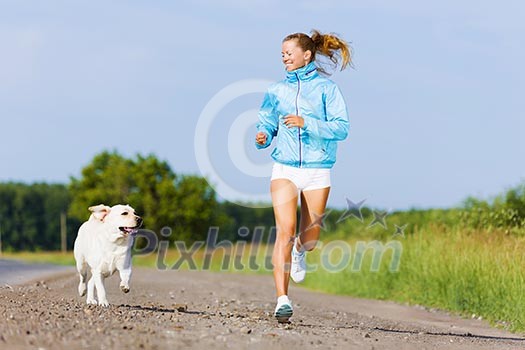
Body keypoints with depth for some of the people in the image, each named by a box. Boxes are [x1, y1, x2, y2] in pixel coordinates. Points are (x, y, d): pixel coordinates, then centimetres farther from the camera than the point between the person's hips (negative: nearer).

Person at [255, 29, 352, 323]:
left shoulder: (326, 88, -1)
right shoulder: (276, 91, 10)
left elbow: (341, 128, -8)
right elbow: (266, 123, 13)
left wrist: (306, 123, -21)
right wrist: (262, 137, -11)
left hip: (318, 170, -1)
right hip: (284, 169, 1)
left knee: (309, 239, 7)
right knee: (285, 231, -16)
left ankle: (299, 252, 46)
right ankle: (283, 300, -19)